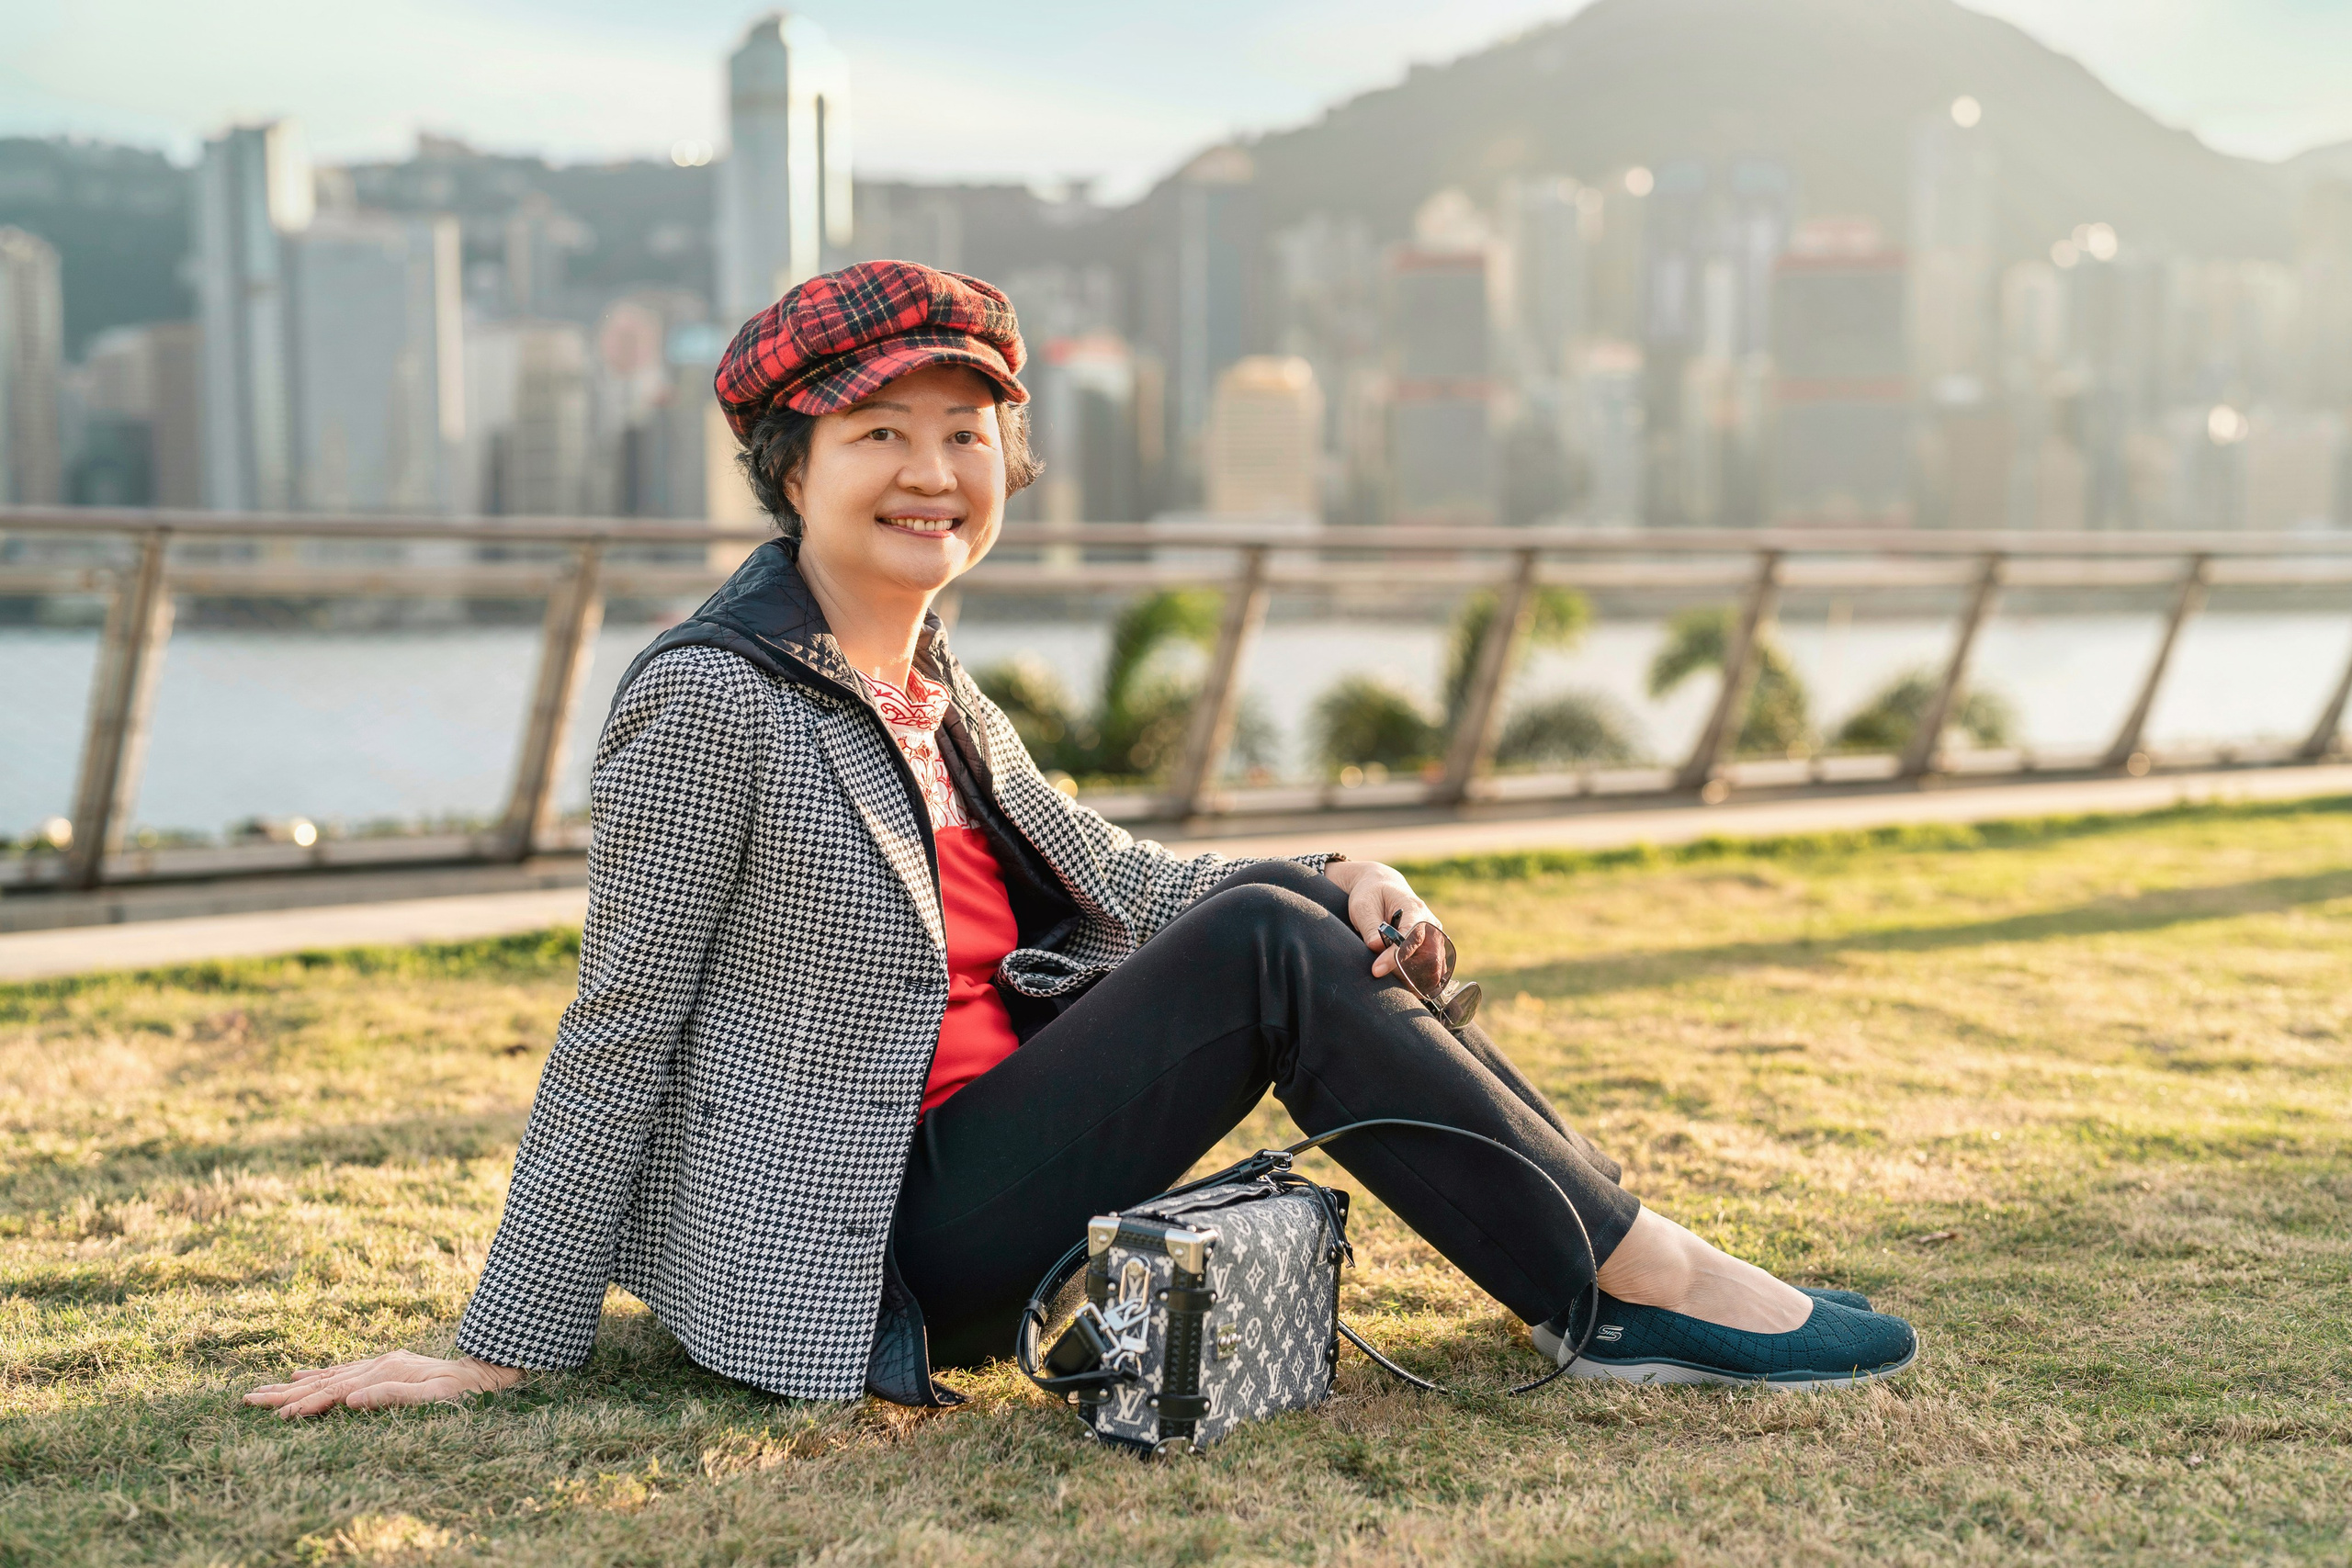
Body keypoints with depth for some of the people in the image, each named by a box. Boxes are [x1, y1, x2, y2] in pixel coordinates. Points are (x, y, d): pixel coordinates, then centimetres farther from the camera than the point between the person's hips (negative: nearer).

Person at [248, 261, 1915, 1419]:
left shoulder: (933, 695, 12)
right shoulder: (712, 700, -14)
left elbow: (1113, 877, 14)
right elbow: (617, 1032, -13)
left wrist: (1335, 889, -4)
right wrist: (505, 1347, -10)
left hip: (971, 1162, 8)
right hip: (869, 1246, -8)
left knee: (1286, 913, -5)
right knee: (1264, 957, -18)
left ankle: (1629, 1278, -5)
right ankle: (1642, 1279, -11)